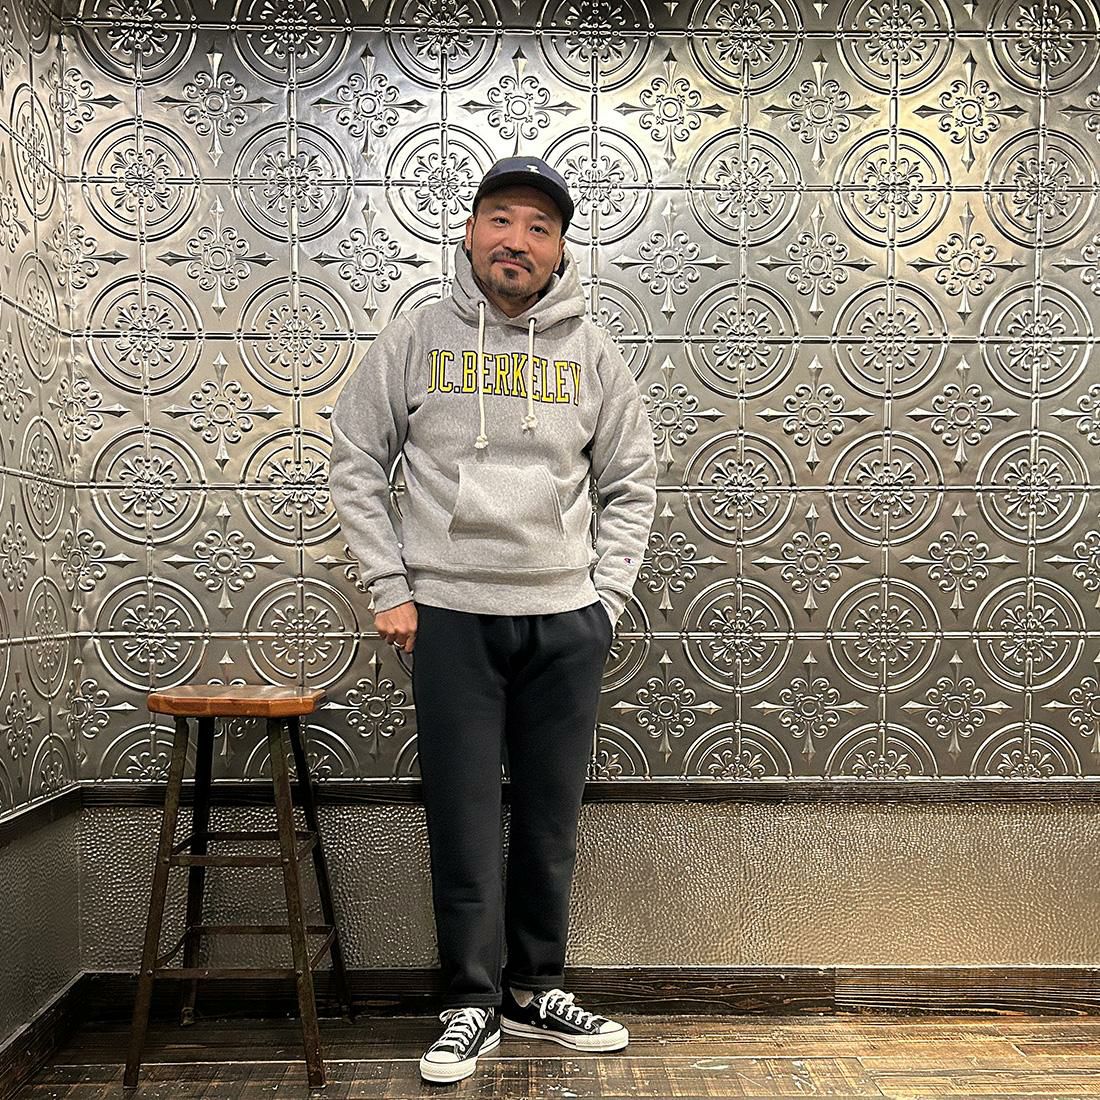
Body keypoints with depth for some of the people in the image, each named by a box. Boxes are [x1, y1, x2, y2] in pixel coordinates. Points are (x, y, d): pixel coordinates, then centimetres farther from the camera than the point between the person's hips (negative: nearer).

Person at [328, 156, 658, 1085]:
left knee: (552, 817, 11)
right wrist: (390, 589, -2)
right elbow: (357, 463, 5)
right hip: (450, 615, -1)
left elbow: (632, 484, 10)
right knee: (464, 821, 4)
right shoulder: (415, 338, 2)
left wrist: (607, 596, 1)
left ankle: (536, 991, 28)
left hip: (567, 618, 2)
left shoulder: (592, 353, 5)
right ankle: (471, 1005, 20)